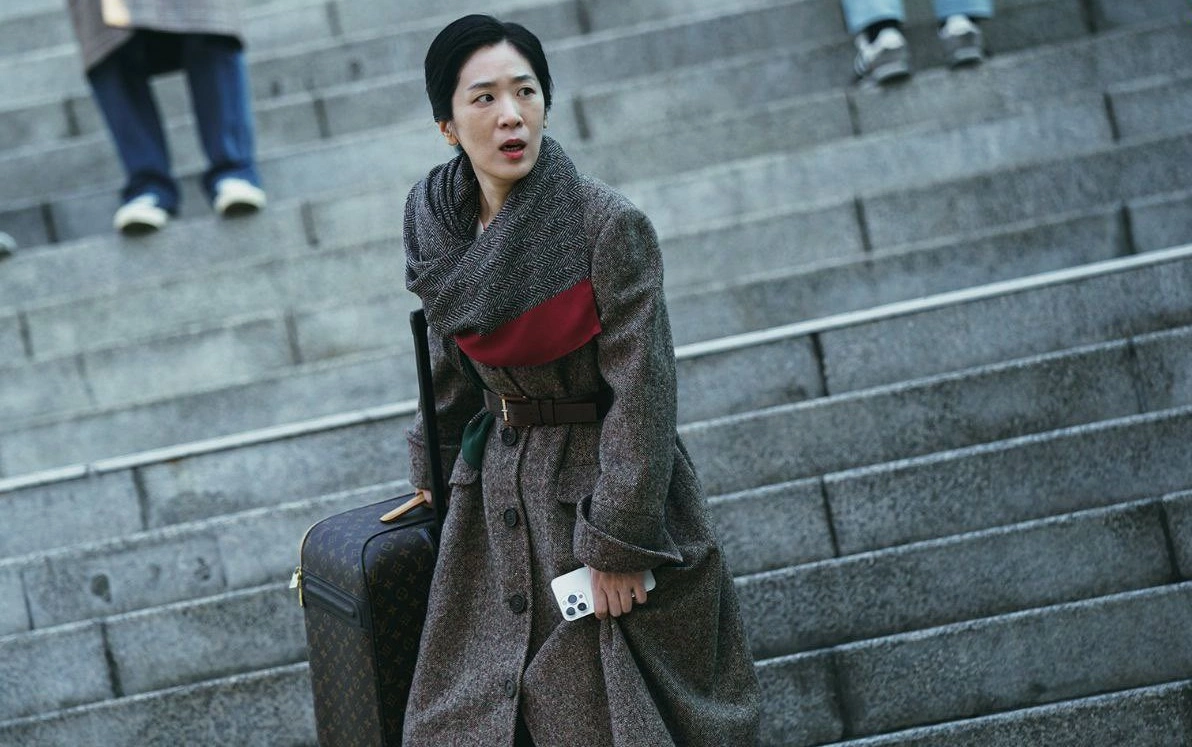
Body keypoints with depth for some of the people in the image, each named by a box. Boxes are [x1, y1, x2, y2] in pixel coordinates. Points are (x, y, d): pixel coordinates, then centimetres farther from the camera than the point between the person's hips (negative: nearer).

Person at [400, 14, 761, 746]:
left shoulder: (609, 225, -18)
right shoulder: (436, 222, -2)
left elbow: (642, 390, -18)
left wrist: (618, 541, -18)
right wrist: (434, 471, 25)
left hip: (601, 485, -5)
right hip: (499, 489, 5)